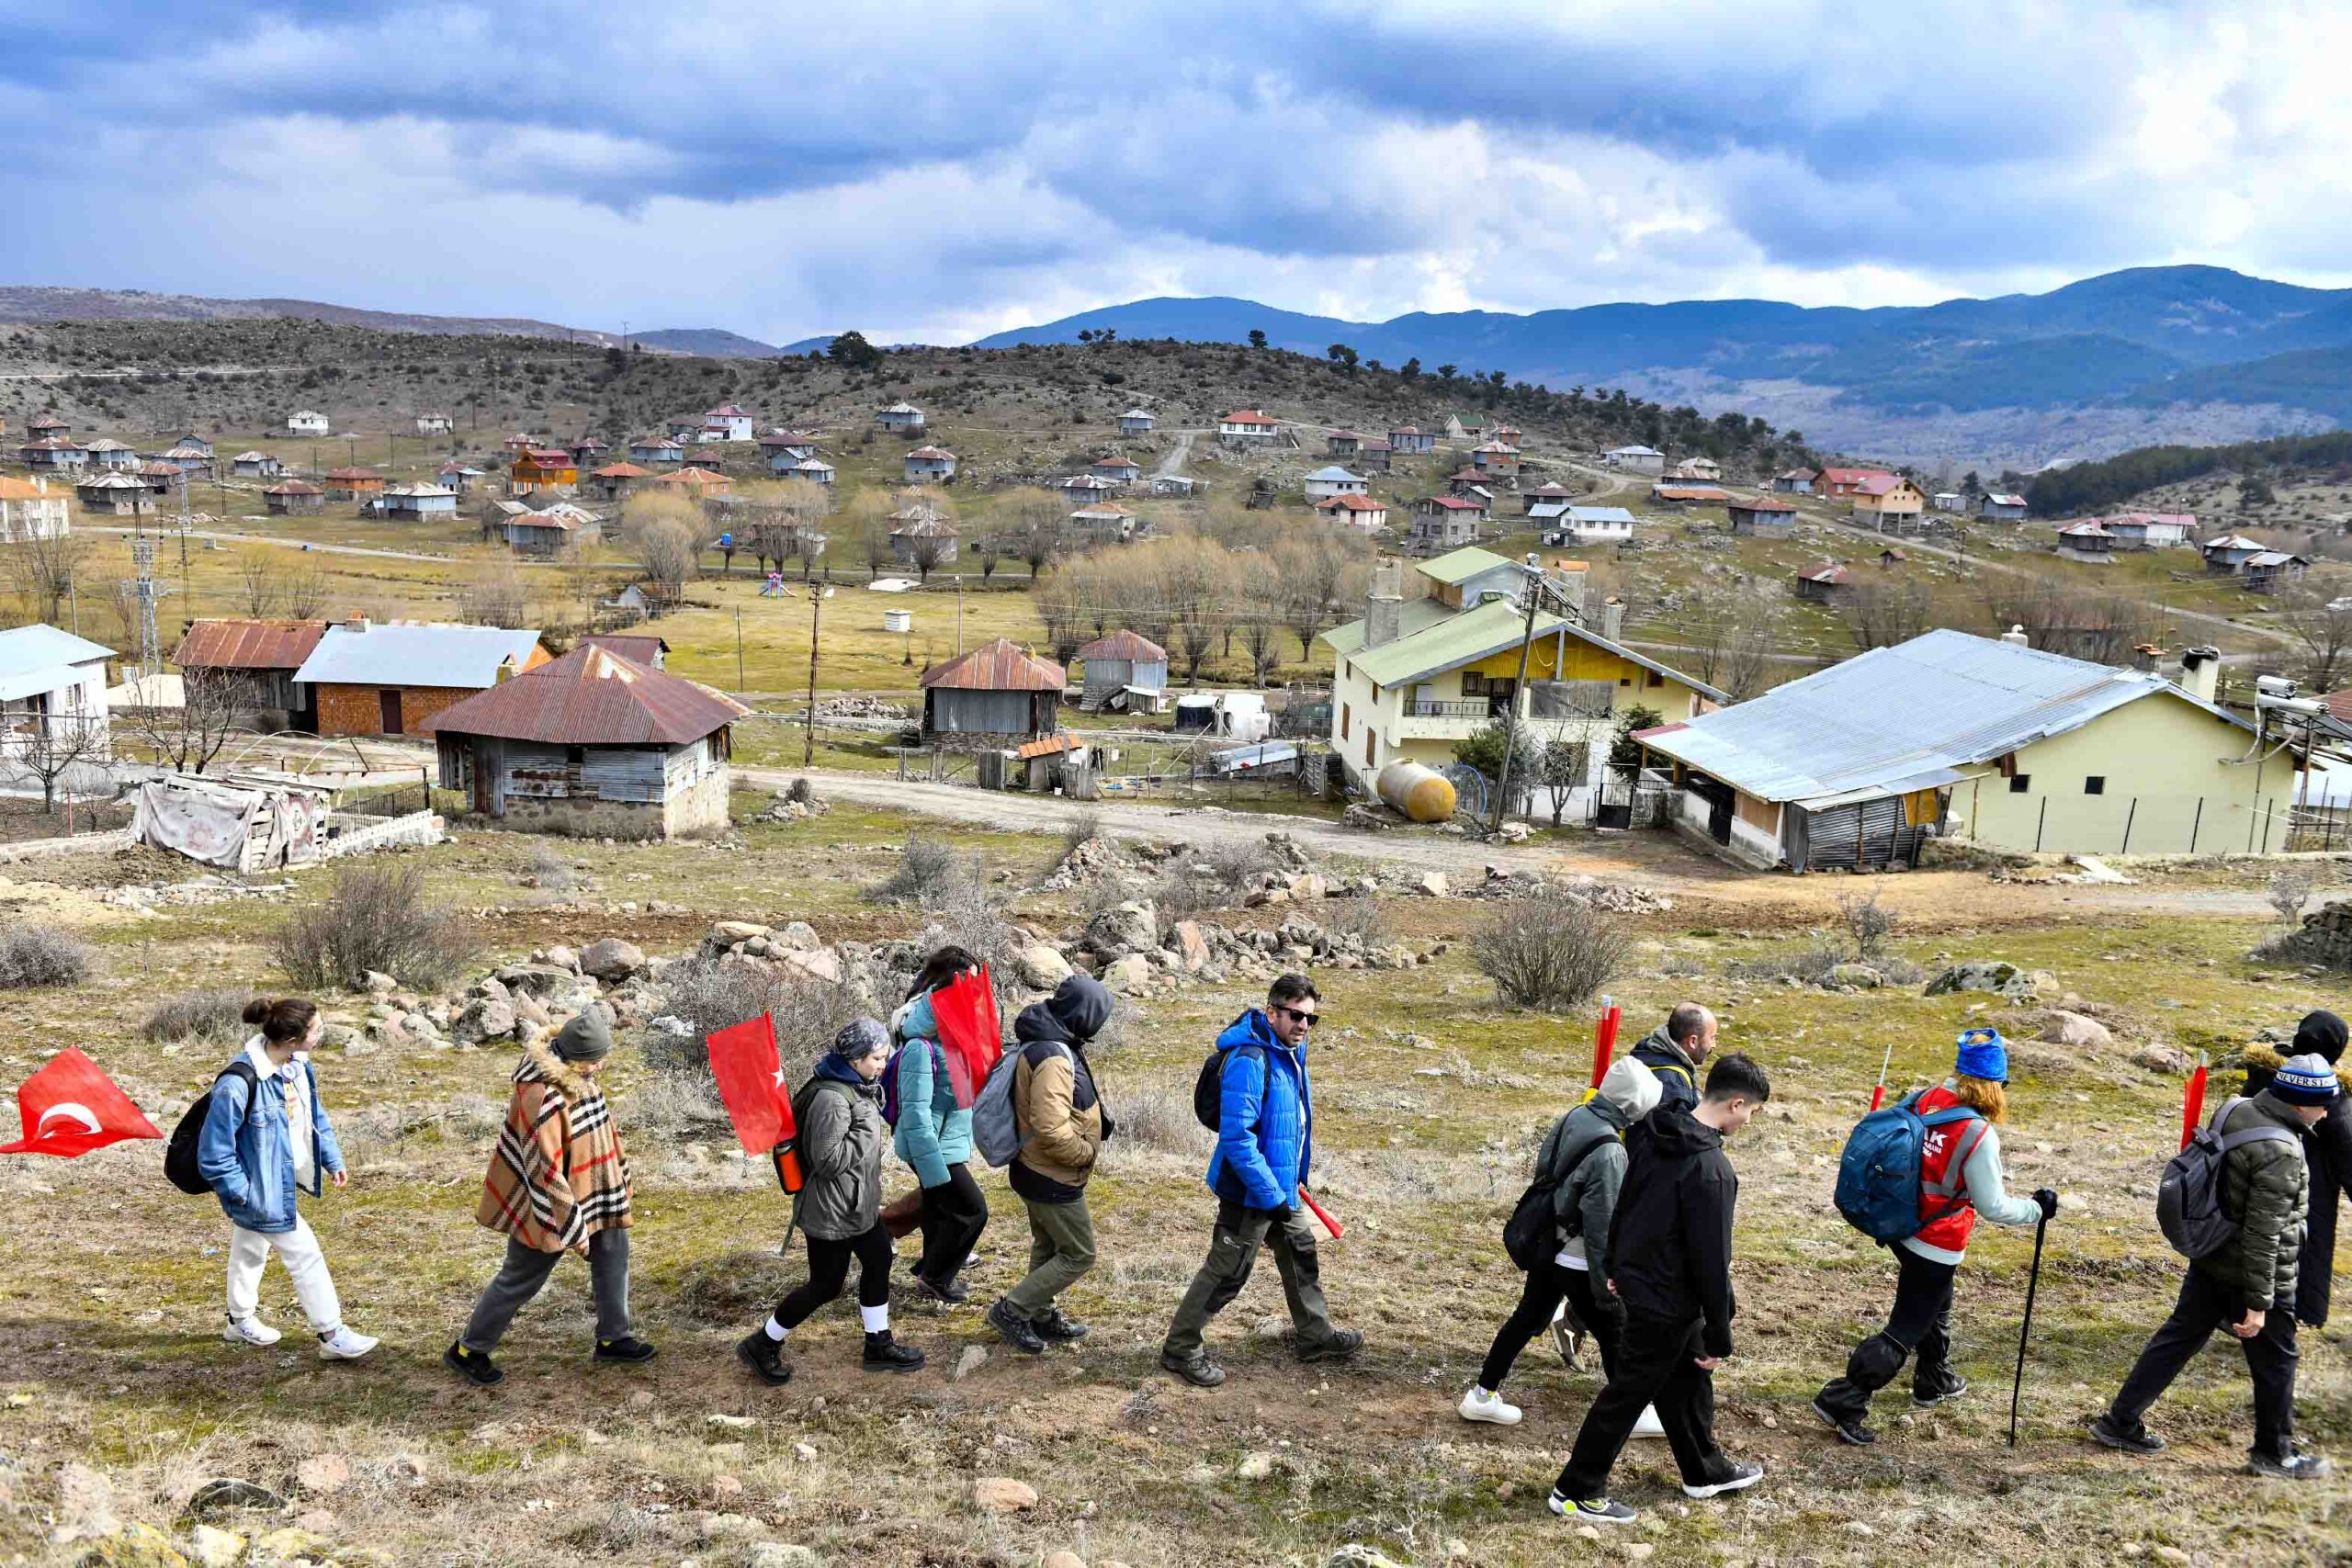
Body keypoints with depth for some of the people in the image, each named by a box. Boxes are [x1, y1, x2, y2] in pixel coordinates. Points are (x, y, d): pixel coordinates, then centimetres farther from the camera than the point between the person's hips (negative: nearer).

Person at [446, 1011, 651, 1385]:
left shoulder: (577, 1075, -5)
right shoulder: (542, 1095, -33)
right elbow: (545, 1170, -30)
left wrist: (618, 1173, 20)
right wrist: (573, 1228, -23)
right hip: (547, 1203, -9)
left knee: (613, 1252, 13)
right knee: (521, 1278, 6)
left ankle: (613, 1340, 26)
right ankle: (467, 1351, 25)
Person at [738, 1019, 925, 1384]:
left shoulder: (858, 1087, 4)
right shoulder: (832, 1098, -27)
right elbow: (829, 1160, -28)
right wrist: (866, 1129, -24)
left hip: (858, 1203, 10)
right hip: (831, 1211, -10)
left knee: (879, 1262, 16)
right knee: (826, 1285, 2)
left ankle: (878, 1345, 30)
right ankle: (762, 1345, 17)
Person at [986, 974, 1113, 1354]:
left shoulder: (1045, 1042, 3)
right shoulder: (1054, 1058, -30)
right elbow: (1051, 1130, -36)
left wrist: (1096, 1121, 8)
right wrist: (1088, 1152, -19)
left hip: (1038, 1170, 10)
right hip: (1053, 1179, -10)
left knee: (1049, 1248, 24)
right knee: (1078, 1256, 3)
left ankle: (1043, 1316, 39)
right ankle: (1011, 1310, 8)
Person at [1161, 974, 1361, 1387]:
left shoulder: (1291, 1051, 3)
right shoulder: (1250, 1060, -28)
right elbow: (1236, 1137, -30)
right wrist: (1271, 1195, -26)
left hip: (1283, 1186, 9)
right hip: (1250, 1191, -9)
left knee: (1302, 1256, 22)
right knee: (1227, 1273, 2)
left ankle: (1314, 1336, 41)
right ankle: (1181, 1349, 18)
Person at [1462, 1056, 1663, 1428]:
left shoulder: (1573, 1118, -2)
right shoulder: (1608, 1151, -27)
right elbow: (1602, 1224, -23)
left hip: (1544, 1245, 8)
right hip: (1576, 1260, -8)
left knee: (1528, 1317, 20)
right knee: (1616, 1333, 11)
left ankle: (1482, 1395, 26)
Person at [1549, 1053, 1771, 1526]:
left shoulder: (1655, 1138, -1)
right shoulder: (1711, 1170, -28)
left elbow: (1625, 1206, 12)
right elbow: (1711, 1261, -24)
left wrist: (1617, 1265, 24)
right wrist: (1719, 1337, -14)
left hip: (1638, 1279, 9)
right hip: (1667, 1302, -9)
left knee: (1689, 1380, 23)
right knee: (1627, 1395, 5)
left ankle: (1705, 1471, 41)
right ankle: (1576, 1492, 16)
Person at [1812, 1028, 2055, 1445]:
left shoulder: (1928, 1100, -9)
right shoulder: (1979, 1136, -25)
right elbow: (1994, 1208, -17)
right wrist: (2037, 1208, -2)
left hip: (1902, 1227, 7)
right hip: (1936, 1247, -7)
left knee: (1935, 1307, 30)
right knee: (1906, 1331, 2)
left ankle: (1934, 1383, 49)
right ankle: (1843, 1402, -2)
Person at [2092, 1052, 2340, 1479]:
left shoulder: (2235, 1111, -2)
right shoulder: (2281, 1153, -27)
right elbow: (2263, 1232, -25)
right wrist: (2259, 1303, -20)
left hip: (2210, 1260, 8)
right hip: (2255, 1274, -8)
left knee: (2178, 1337, 16)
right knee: (2275, 1363, 13)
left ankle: (2120, 1423, 21)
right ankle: (2274, 1452, 31)